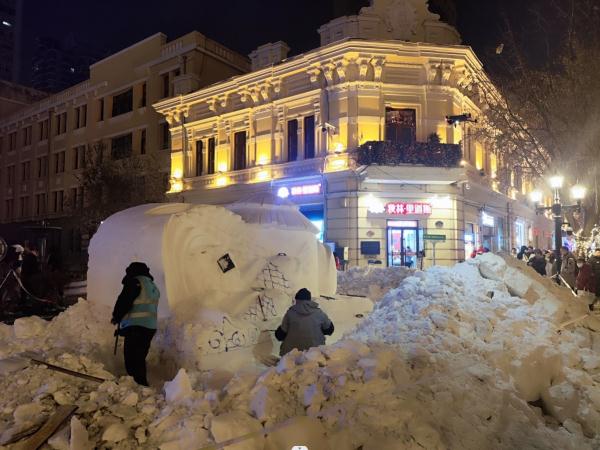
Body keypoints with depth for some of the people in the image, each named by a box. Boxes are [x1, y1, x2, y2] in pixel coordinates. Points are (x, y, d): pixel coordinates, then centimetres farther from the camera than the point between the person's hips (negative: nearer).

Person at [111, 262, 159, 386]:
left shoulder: (135, 282, -4)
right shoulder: (153, 286, 23)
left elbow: (124, 301, -10)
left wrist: (116, 317, 7)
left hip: (135, 326, -9)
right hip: (151, 327, 9)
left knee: (132, 359, -8)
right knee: (140, 358, 16)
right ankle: (142, 385, 20)